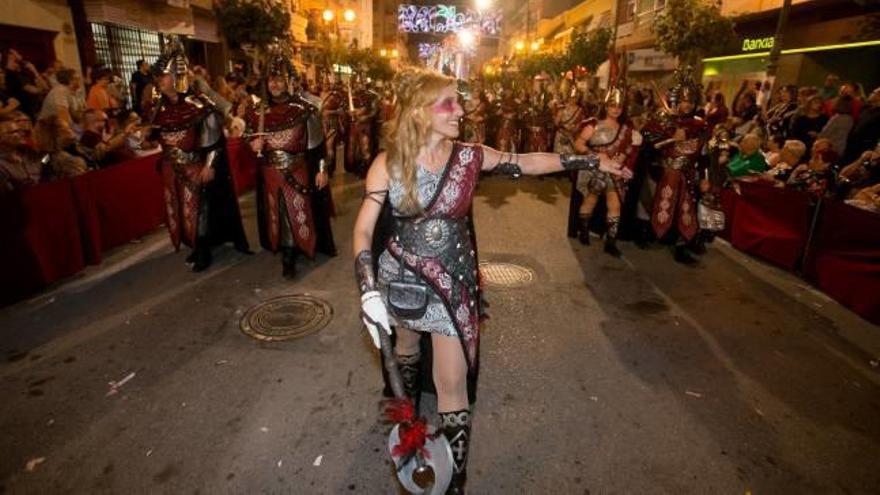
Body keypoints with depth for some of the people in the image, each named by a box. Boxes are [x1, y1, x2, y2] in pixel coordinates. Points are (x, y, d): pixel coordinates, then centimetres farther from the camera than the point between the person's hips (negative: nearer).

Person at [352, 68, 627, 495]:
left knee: (453, 381, -1)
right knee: (405, 345, 27)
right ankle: (407, 405, 62)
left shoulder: (468, 157, -8)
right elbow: (364, 228, -14)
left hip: (452, 281, 0)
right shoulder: (388, 164, -13)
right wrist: (368, 290, -25)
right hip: (401, 277, 1)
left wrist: (591, 160, 2)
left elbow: (528, 162, 1)